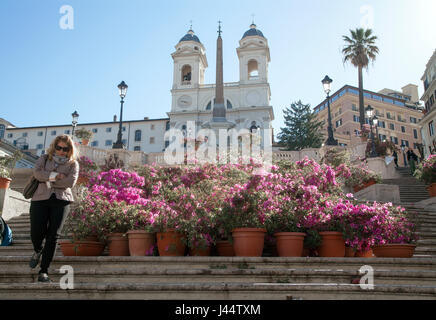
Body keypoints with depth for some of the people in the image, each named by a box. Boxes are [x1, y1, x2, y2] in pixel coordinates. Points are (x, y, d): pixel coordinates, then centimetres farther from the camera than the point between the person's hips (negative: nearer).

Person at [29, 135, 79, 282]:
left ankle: (44, 271, 1)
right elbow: (37, 173, -3)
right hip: (41, 198, 1)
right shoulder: (45, 159, 17)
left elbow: (70, 182, -6)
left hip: (61, 200, -1)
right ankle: (37, 251, 28)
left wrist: (48, 180, -3)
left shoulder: (73, 164, 12)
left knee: (53, 236, -8)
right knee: (36, 233, -9)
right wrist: (55, 175, -10)